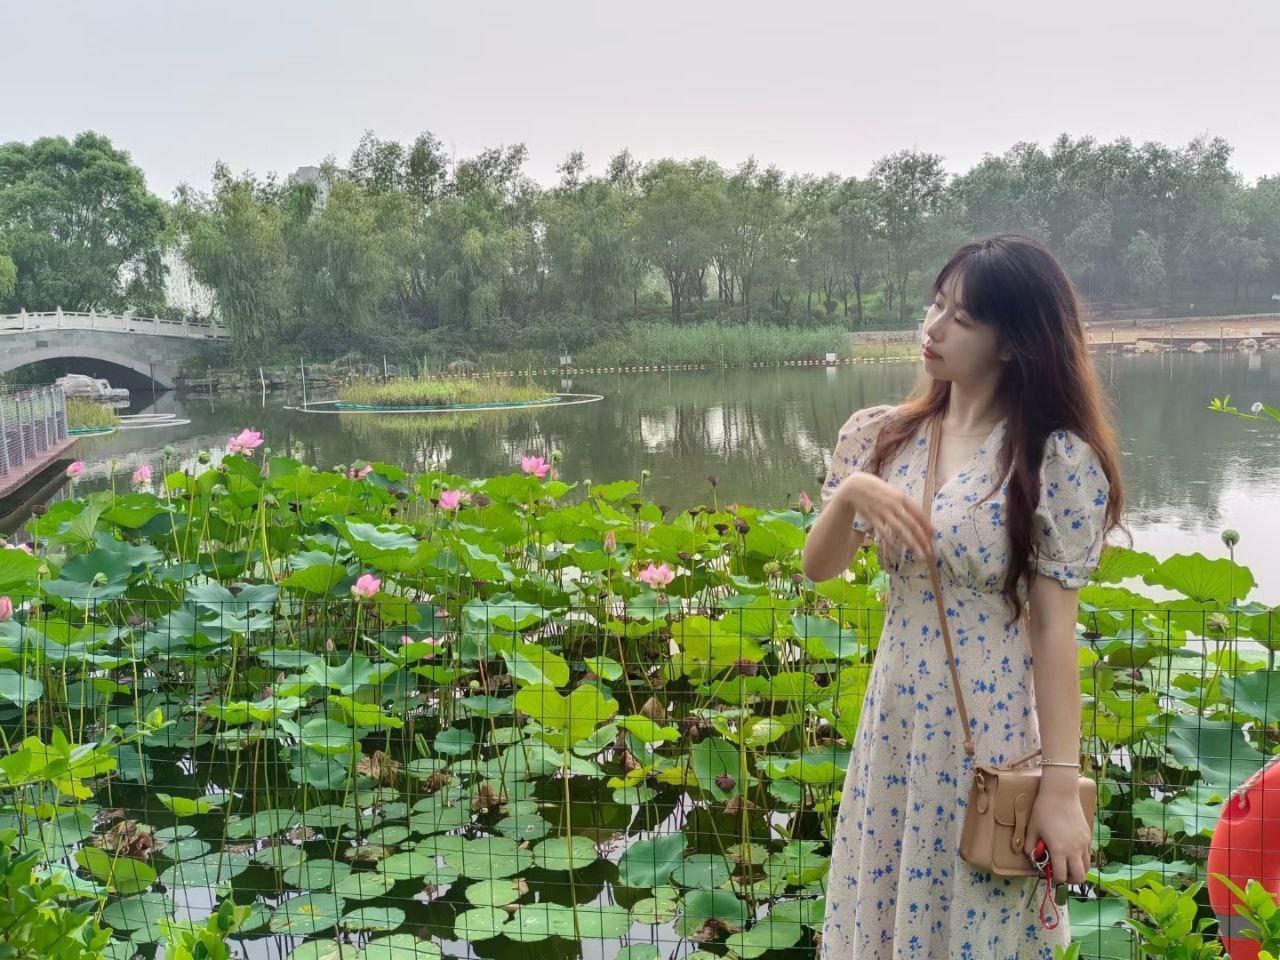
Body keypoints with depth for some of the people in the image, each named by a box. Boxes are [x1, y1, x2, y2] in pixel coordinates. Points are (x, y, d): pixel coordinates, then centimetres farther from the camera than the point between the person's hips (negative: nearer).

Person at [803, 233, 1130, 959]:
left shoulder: (1056, 460, -13)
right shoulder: (882, 436, 0)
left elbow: (1056, 629, -14)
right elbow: (819, 570, 3)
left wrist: (1063, 785, -14)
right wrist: (849, 495, -17)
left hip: (997, 734, -4)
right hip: (896, 726, 5)